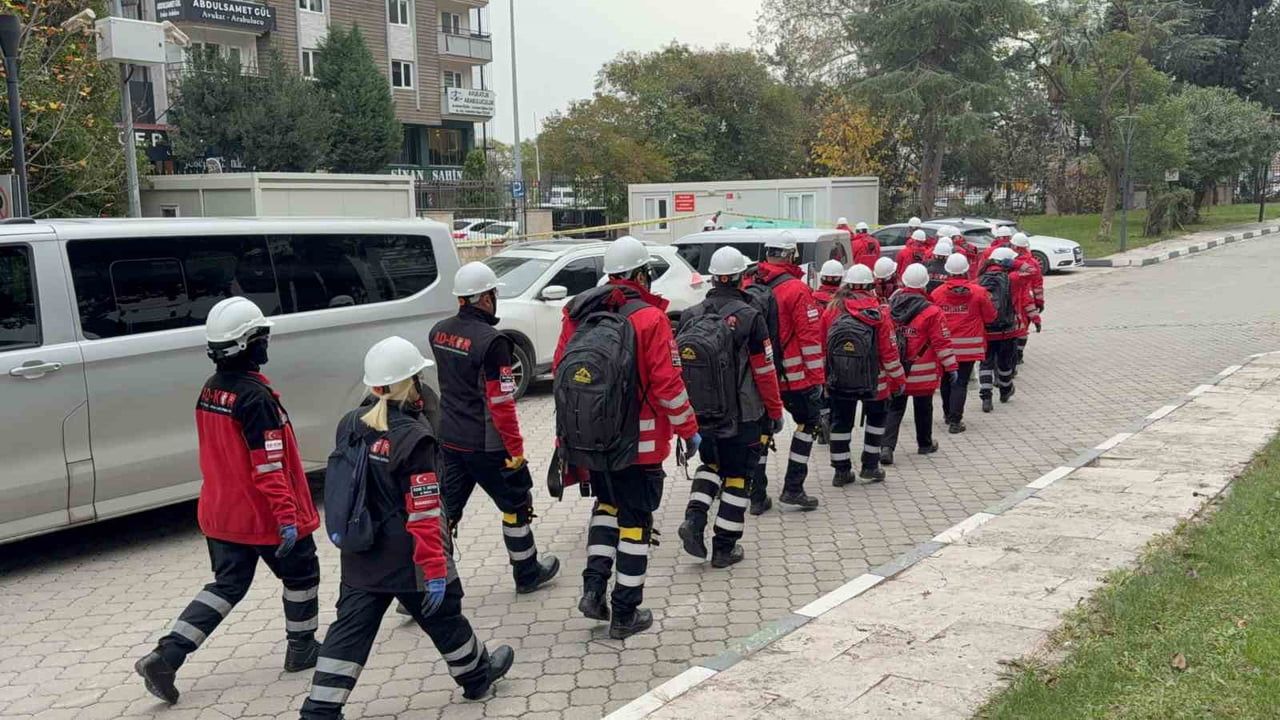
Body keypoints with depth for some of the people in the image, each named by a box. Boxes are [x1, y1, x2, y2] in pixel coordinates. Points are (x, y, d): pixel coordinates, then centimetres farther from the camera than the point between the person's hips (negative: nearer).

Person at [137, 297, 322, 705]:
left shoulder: (209, 391, 3)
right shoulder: (256, 398, -23)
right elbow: (269, 467, -25)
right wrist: (287, 515, -23)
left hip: (220, 513, 8)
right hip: (264, 517, -7)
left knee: (227, 586, 17)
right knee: (301, 575, 16)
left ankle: (165, 657, 7)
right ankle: (302, 649, 30)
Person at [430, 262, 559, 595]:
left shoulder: (439, 332, 1)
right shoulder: (490, 341, -22)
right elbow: (501, 403, -20)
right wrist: (515, 448, -13)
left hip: (449, 440, 6)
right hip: (486, 444, -6)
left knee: (445, 510, 12)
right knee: (516, 505, 14)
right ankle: (528, 574, 30)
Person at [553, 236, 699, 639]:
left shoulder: (579, 312, 2)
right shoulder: (649, 317, -15)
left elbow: (561, 370, 9)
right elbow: (667, 383, -16)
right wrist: (688, 429, -4)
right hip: (638, 440, -5)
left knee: (607, 503, 25)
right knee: (636, 519, 7)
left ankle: (594, 587, 14)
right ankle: (625, 614, 14)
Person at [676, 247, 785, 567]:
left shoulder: (690, 316, 1)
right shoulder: (749, 318, -14)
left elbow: (677, 366, 7)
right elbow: (765, 372, -11)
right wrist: (775, 410, 2)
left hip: (700, 414, 5)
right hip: (740, 417, -4)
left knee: (712, 464, 25)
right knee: (737, 476, 9)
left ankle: (694, 517, 3)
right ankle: (724, 548, 13)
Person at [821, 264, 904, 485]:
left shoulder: (832, 310, -3)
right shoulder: (879, 312, -10)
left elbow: (822, 347, 3)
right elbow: (889, 350, -8)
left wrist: (823, 377, 14)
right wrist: (898, 378, 4)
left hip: (838, 382, 2)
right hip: (874, 381, -2)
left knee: (841, 423, 11)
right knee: (876, 418, 19)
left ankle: (842, 470, 14)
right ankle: (870, 465, 18)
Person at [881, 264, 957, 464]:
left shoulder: (890, 308, -1)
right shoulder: (931, 312, -14)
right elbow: (942, 342, -11)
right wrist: (951, 366, -2)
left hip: (895, 370, 3)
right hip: (923, 372, -3)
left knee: (894, 408, 8)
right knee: (923, 408, 14)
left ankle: (887, 446, -6)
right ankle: (925, 444, 29)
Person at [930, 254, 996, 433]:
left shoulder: (937, 293, -4)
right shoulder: (978, 292, -8)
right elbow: (990, 317, 2)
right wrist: (988, 300, 20)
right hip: (968, 345, -2)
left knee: (946, 381, 18)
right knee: (960, 382, 0)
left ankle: (948, 413, 31)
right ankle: (955, 420, -6)